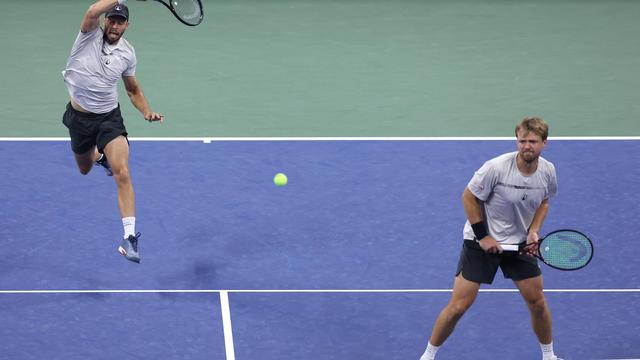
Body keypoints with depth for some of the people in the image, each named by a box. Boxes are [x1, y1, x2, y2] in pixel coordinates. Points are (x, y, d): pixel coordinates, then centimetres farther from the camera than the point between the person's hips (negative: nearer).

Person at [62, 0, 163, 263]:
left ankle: (130, 235, -26)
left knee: (122, 173, -21)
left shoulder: (127, 53, -2)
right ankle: (99, 155, 63)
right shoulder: (90, 35, -12)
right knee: (84, 170, 24)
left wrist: (147, 112, -1)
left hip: (109, 116, 0)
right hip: (79, 116, 0)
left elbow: (133, 89, 14)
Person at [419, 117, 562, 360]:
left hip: (520, 242, 4)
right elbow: (469, 197, -14)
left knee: (537, 302, 7)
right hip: (481, 240, -4)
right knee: (459, 306, -6)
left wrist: (534, 231, -6)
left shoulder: (548, 171, -9)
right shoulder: (496, 167, -25)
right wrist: (483, 236, -15)